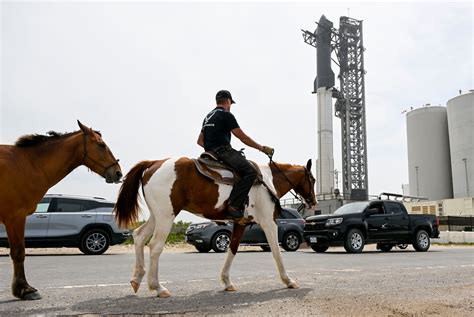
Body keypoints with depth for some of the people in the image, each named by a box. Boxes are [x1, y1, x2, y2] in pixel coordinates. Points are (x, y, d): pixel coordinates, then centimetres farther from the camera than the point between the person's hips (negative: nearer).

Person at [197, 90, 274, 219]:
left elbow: (200, 141, 27)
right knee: (250, 171, -20)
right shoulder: (226, 115, -4)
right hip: (223, 151, -10)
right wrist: (262, 148, 0)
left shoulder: (208, 117, 23)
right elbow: (243, 137, -7)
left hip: (210, 152, 10)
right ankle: (234, 205, -30)